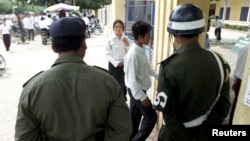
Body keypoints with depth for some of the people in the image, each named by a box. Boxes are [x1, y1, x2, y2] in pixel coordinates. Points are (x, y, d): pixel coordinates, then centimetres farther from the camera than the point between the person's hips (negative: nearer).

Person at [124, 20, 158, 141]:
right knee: (151, 117, 0)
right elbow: (132, 79, -25)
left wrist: (158, 75, 13)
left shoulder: (141, 49, 2)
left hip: (139, 90, 9)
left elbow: (146, 67, 18)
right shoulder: (133, 54, -27)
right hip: (136, 91, -9)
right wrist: (142, 96, -21)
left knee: (135, 116, 19)